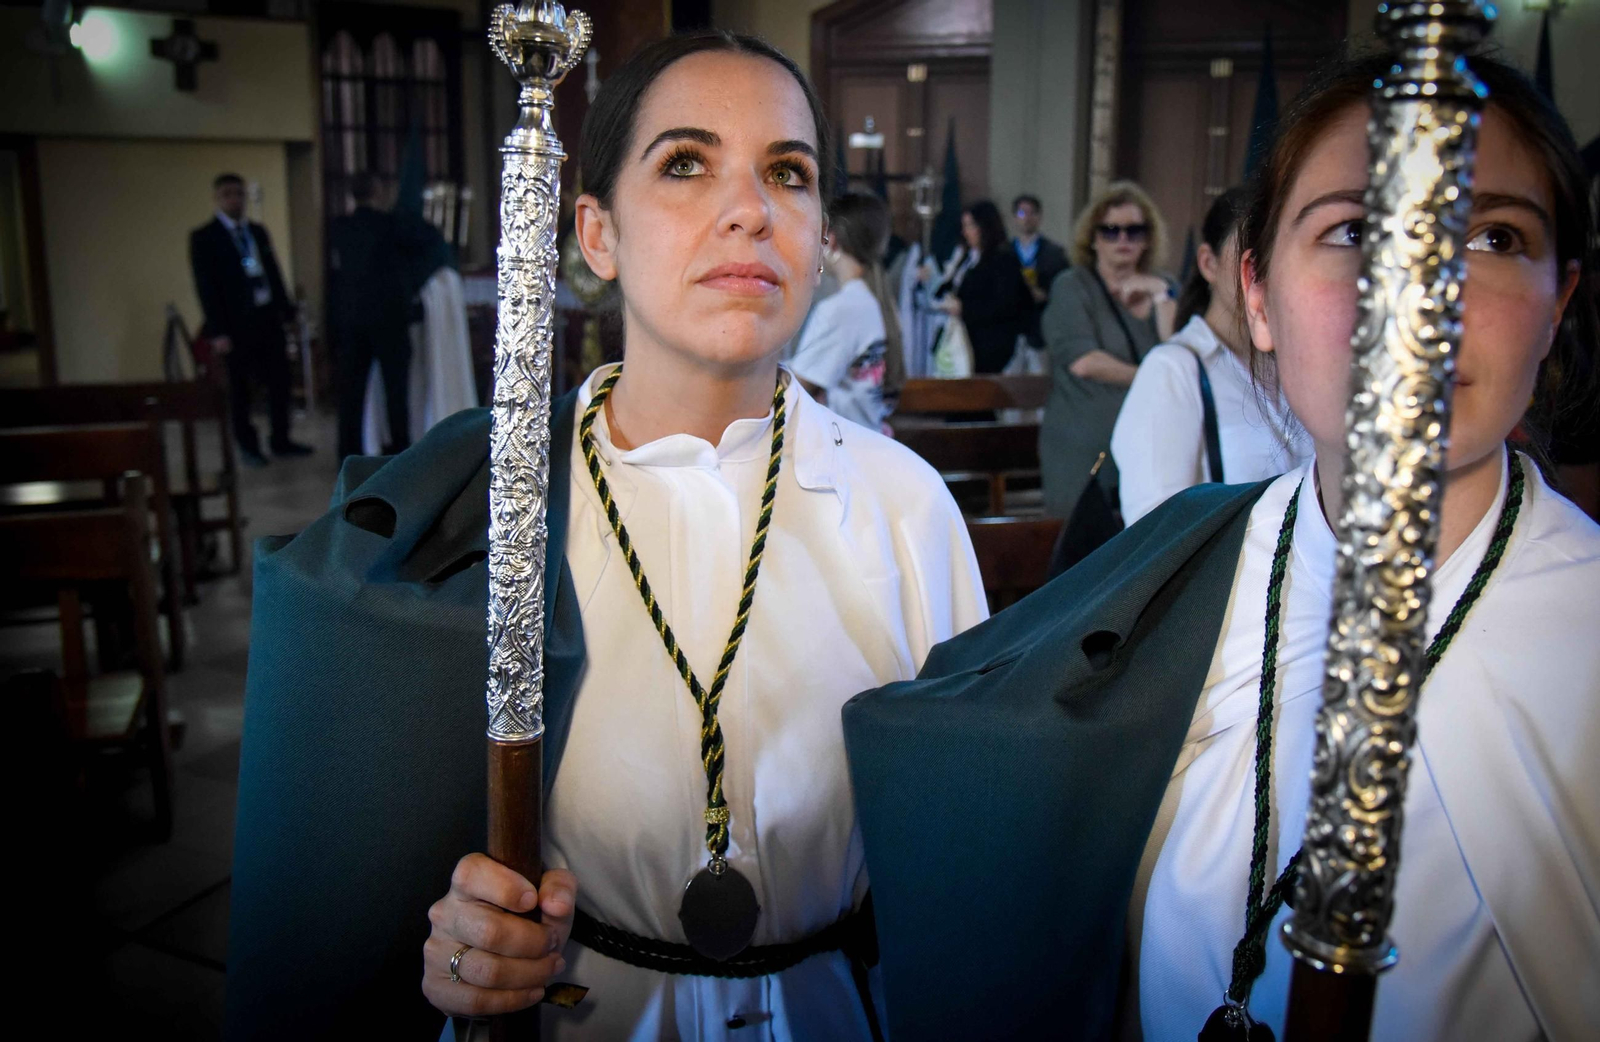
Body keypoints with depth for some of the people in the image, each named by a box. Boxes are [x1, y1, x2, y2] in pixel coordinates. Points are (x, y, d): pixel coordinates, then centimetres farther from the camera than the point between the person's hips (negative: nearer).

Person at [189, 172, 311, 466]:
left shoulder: (257, 232, 14)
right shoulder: (204, 238, -3)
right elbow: (205, 287, -7)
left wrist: (286, 310, 7)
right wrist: (217, 331, -13)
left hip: (268, 319, 5)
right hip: (237, 325, -5)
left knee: (279, 380, 6)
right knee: (240, 389, 4)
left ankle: (281, 440, 17)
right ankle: (247, 446, 15)